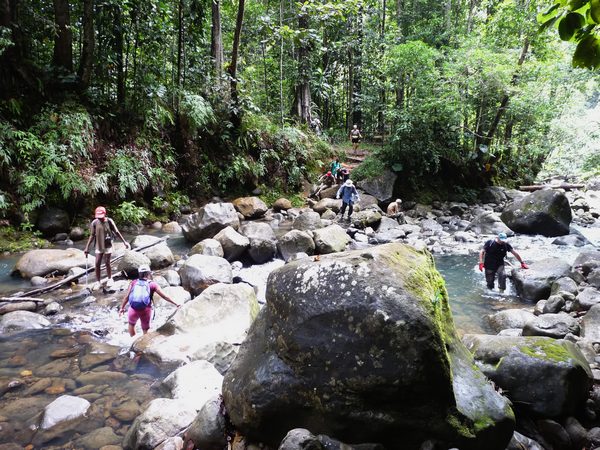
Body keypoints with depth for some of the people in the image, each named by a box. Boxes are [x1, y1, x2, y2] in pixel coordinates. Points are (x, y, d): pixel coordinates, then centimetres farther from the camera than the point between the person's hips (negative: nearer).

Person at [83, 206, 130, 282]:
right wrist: (87, 247, -1)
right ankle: (98, 282, 13)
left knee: (107, 263, 4)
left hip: (108, 245, -2)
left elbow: (116, 232, -2)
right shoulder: (94, 223, -6)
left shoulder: (109, 221, -9)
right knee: (97, 264, 1)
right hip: (99, 246, 2)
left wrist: (124, 242, -2)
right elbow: (92, 235, 1)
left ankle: (110, 279, 24)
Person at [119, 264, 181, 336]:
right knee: (145, 330, 19)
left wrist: (122, 308, 16)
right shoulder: (152, 285, -1)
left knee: (131, 324, 31)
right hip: (145, 310, -1)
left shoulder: (133, 283, 3)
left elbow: (127, 296, 3)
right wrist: (175, 304, 5)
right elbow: (164, 296, -2)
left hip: (133, 310, 1)